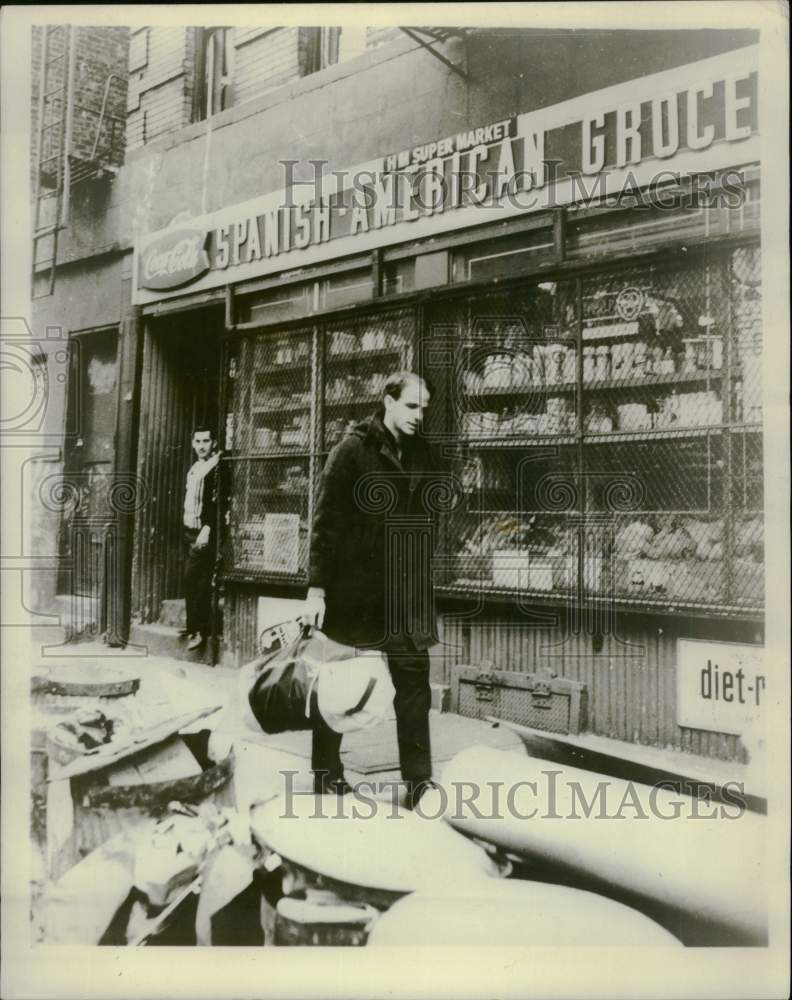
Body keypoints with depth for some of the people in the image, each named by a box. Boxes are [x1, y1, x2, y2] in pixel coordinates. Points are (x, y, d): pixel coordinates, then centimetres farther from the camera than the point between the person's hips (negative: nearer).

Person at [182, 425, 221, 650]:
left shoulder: (217, 467, -10)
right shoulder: (194, 468, 17)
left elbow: (217, 502, -18)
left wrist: (206, 529, -24)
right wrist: (187, 528, 13)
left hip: (204, 533, -8)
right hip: (189, 530, 8)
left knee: (193, 579, -9)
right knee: (193, 581, 10)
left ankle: (197, 630, -1)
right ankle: (195, 626, 18)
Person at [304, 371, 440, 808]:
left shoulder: (420, 453, 7)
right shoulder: (353, 449, -8)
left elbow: (424, 520, 11)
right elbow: (325, 520, -11)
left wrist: (423, 582, 8)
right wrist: (317, 587, -15)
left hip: (406, 589, 5)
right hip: (353, 586, -4)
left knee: (415, 682, 3)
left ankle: (418, 780, 14)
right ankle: (326, 774, 26)